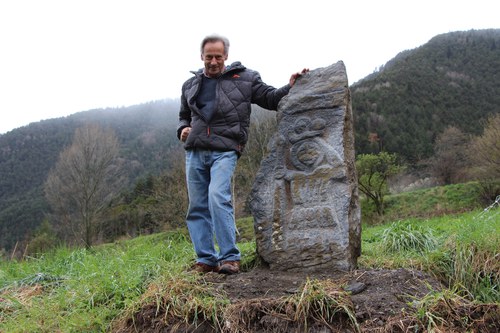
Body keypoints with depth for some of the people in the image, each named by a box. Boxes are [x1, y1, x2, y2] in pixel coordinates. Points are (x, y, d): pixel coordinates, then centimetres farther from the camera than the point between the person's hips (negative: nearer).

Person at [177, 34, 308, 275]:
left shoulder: (244, 78, 8)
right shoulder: (190, 85, 19)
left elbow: (270, 98, 11)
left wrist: (290, 87, -6)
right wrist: (183, 129, 10)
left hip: (224, 151, -5)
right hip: (194, 153, 5)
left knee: (218, 198, -23)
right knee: (197, 207, 5)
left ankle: (230, 258, -13)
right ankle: (205, 259, 14)